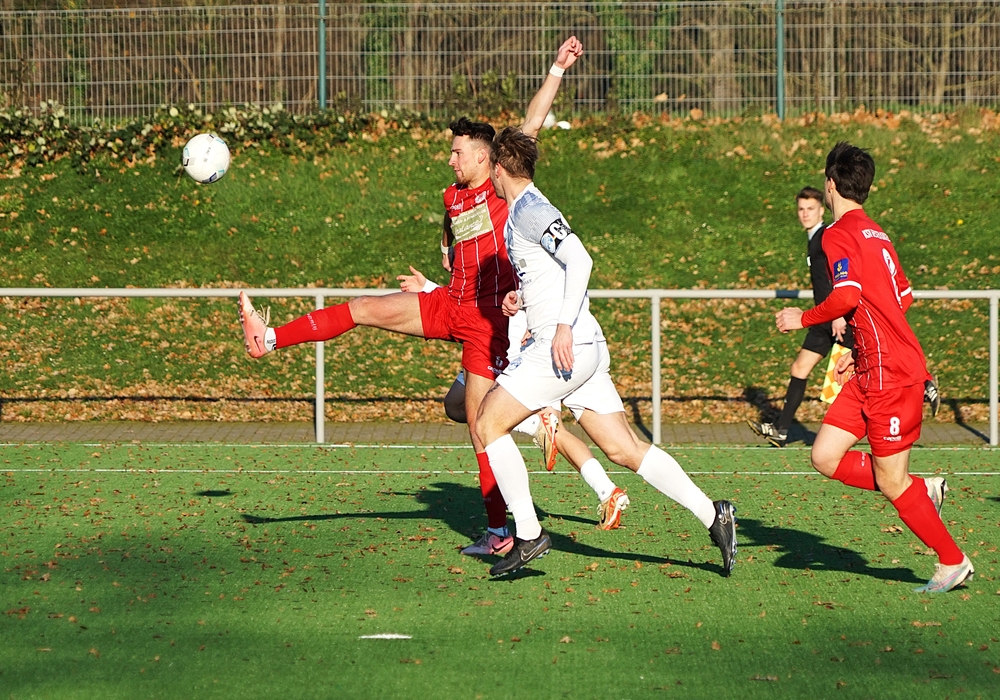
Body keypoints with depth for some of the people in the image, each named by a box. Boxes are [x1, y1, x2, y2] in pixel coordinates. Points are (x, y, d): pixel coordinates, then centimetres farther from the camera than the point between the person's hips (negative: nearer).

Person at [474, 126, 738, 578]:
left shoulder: (530, 210, -9)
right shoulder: (521, 211, 21)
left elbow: (579, 259, -20)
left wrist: (564, 325, -25)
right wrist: (522, 297, 19)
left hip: (566, 345, -9)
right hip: (587, 349, 9)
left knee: (488, 424, -2)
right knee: (624, 450, 4)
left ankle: (528, 536, -2)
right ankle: (712, 516, -2)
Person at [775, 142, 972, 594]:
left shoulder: (840, 234, -12)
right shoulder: (875, 233, 16)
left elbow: (848, 296, -27)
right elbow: (903, 298, 22)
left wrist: (803, 318, -10)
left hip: (892, 374, -9)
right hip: (872, 372, 9)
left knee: (890, 483, -1)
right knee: (825, 457, 5)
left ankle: (953, 563, 10)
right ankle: (922, 491, 11)